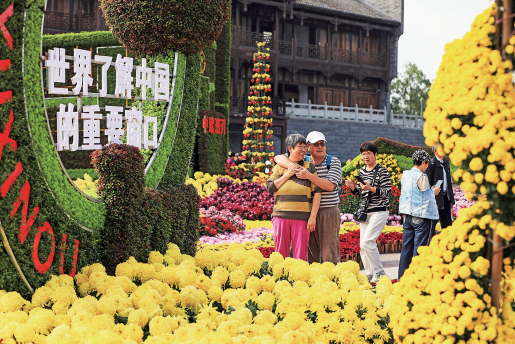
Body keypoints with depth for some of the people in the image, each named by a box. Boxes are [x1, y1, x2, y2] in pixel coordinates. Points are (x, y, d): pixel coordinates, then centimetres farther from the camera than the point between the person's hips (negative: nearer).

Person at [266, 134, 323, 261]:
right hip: (281, 216, 1)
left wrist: (313, 216, -4)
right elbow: (270, 188, 3)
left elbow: (317, 192, 4)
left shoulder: (309, 167, 10)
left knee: (300, 255, -2)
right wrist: (287, 175, -3)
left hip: (302, 217, -1)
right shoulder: (280, 167, 13)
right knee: (281, 252, 3)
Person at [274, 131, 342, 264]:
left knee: (330, 255, -5)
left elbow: (330, 186, -11)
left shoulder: (334, 162, 1)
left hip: (329, 213, -3)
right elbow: (279, 158, 6)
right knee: (310, 254, 5)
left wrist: (309, 176, -21)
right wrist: (292, 166, -16)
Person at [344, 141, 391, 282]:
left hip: (379, 211, -7)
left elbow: (388, 192, -11)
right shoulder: (362, 171, 13)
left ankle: (380, 273, -7)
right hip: (364, 212, 7)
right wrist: (353, 187, -2)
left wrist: (371, 188, -24)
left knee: (367, 241, -18)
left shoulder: (382, 171, -6)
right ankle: (369, 275, 16)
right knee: (362, 245, 5)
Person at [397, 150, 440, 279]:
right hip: (422, 215, -7)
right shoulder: (421, 177, -15)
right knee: (420, 247, -1)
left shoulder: (405, 175, 7)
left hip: (408, 215, 7)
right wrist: (433, 191, 12)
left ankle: (402, 277, 15)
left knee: (406, 246, 12)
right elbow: (427, 197, -9)